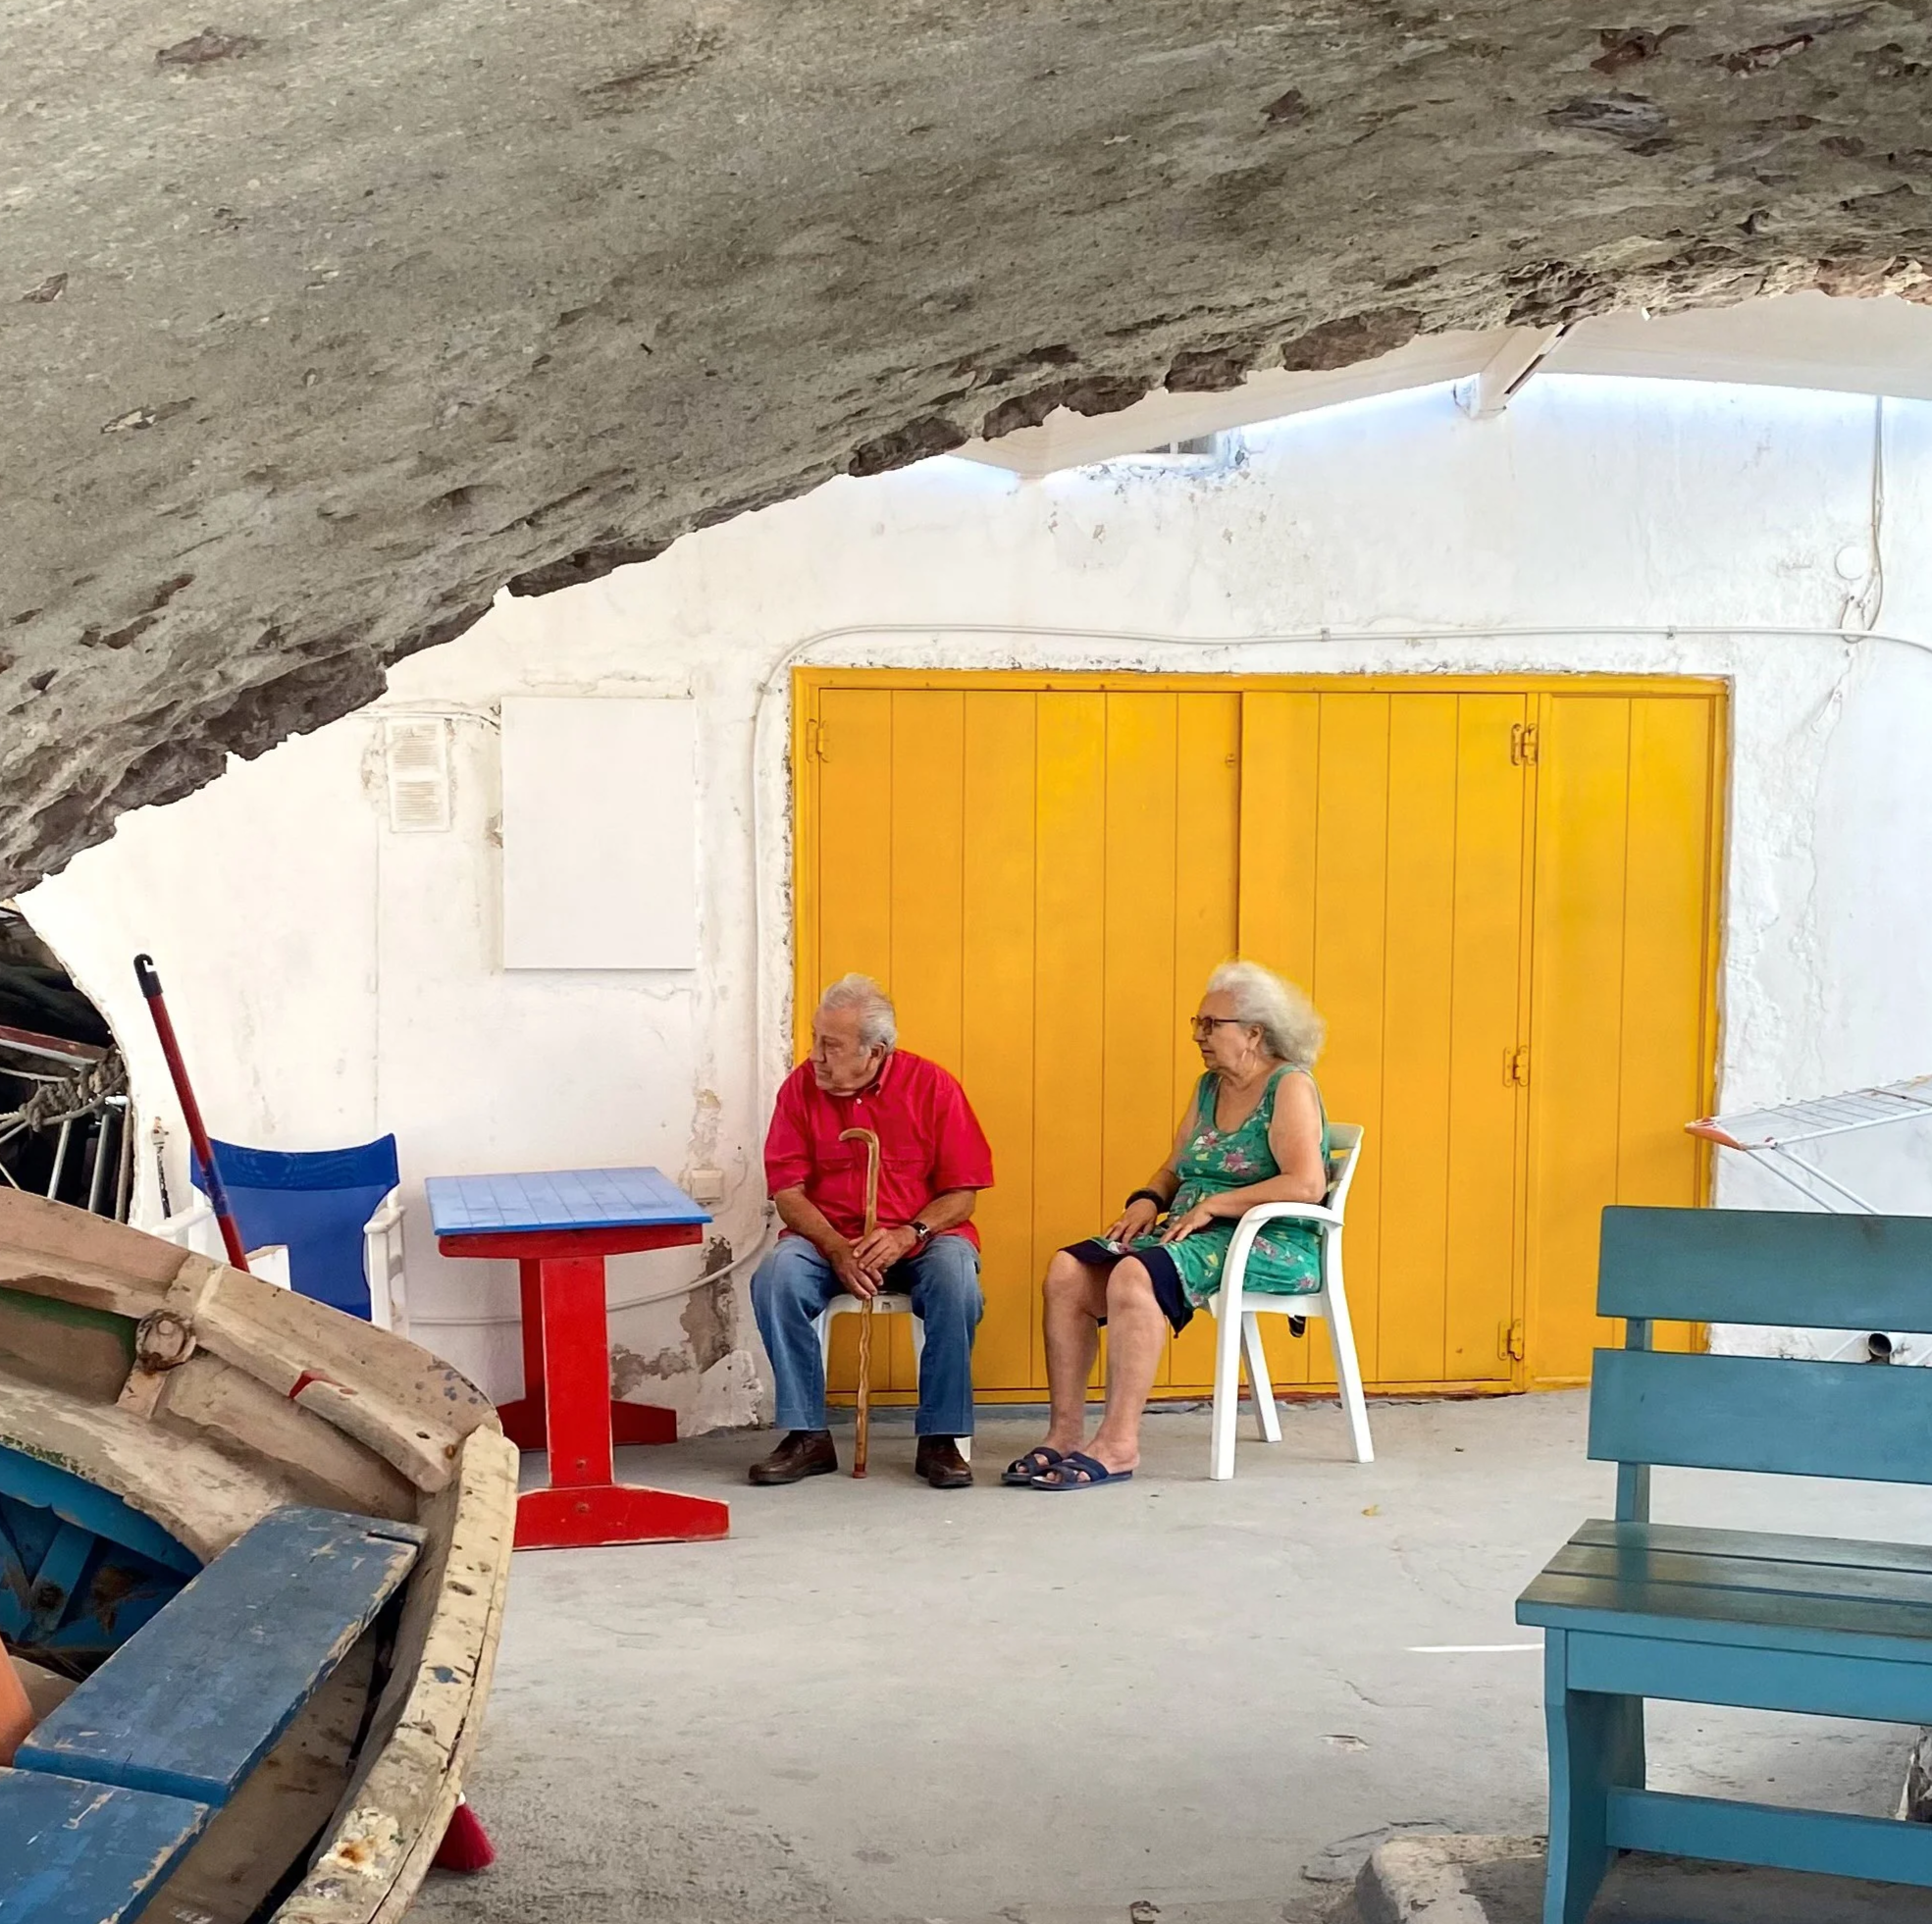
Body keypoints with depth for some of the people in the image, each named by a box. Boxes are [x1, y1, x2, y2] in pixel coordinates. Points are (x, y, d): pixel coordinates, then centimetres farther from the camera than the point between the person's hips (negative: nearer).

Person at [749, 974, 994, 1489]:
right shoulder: (801, 1087, -3)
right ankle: (809, 1437, -18)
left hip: (921, 1237, -1)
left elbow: (961, 1192, -4)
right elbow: (787, 1190, -4)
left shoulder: (931, 1085, -6)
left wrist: (908, 1235, -22)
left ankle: (940, 1439, -19)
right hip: (827, 1237, 1)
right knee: (776, 1276, -29)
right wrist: (837, 1249, -20)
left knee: (956, 1279, -33)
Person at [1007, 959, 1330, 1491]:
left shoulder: (1290, 1087, -6)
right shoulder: (1209, 1087, 18)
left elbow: (1307, 1184, -19)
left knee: (1134, 1275, -34)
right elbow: (1175, 1167, 23)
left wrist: (1212, 1205, -17)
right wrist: (1148, 1200, -1)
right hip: (1193, 1236, 8)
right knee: (1067, 1272, -13)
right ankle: (1064, 1434, -15)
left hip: (1272, 1247, -8)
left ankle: (1118, 1445, -31)